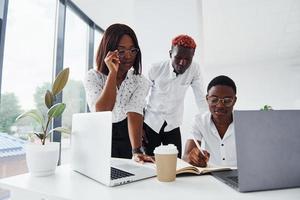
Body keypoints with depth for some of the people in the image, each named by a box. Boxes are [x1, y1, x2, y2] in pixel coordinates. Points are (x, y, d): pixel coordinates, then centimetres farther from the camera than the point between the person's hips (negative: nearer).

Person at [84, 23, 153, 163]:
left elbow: (134, 114, -22)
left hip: (127, 139, 1)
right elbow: (102, 112, -25)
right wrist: (113, 73, -28)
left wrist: (136, 151, -36)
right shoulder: (93, 77, -10)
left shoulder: (140, 82, -8)